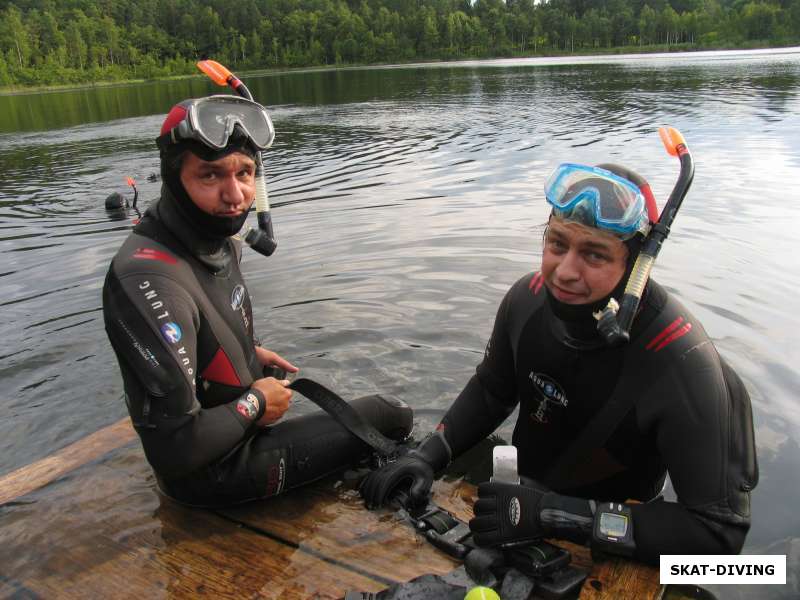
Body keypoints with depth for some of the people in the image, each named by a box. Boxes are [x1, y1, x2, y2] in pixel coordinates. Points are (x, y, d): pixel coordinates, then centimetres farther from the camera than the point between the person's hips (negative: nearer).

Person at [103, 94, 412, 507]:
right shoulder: (150, 282, -33)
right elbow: (177, 448, -33)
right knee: (394, 417, -1)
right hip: (210, 474, -9)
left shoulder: (220, 241, -4)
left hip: (240, 427, 9)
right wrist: (255, 404, -18)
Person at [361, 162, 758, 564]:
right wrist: (428, 455, -14)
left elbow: (720, 529, -28)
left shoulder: (682, 363, -32)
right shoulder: (528, 297, -16)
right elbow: (491, 391, 1)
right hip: (529, 493, 5)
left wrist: (557, 516, -32)